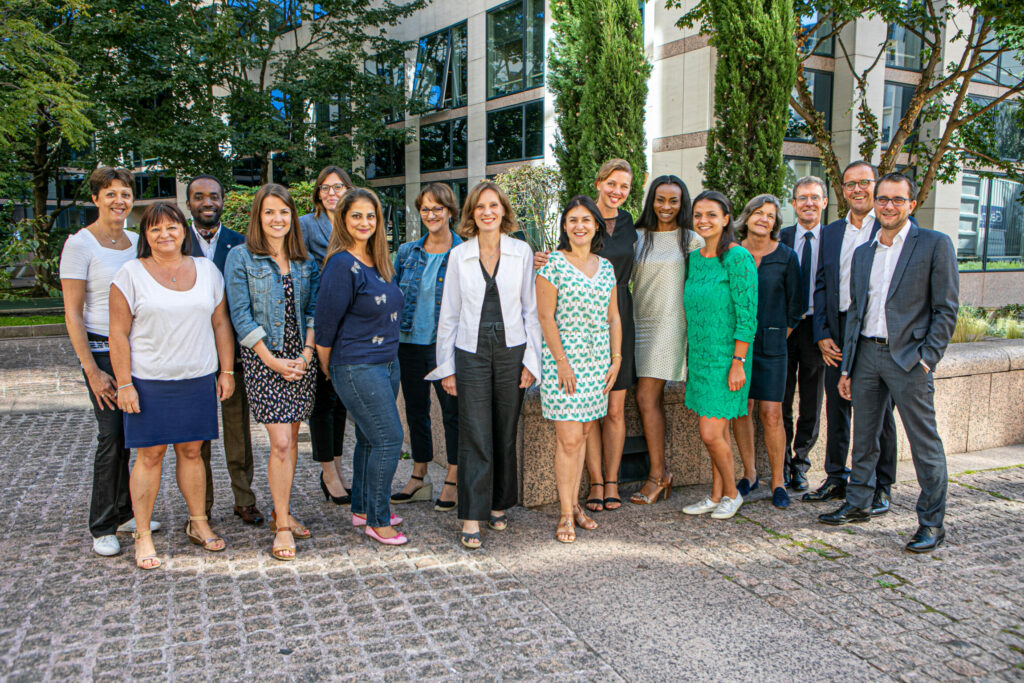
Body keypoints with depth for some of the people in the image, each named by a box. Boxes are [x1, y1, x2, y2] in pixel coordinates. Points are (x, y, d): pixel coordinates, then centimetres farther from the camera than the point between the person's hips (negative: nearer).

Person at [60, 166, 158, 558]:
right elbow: (72, 314, -10)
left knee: (128, 434, 8)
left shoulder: (136, 242, 9)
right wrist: (92, 371, -14)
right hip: (102, 350, -5)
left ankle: (123, 513, 22)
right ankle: (102, 527, 7)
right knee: (111, 437, -6)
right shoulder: (79, 244, -8)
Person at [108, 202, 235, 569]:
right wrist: (124, 384, -9)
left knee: (191, 451, 11)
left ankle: (198, 522, 25)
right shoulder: (131, 274, -2)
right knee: (150, 455, 2)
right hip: (149, 382, -3)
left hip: (198, 379, 3)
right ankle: (143, 535, 14)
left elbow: (221, 323, 11)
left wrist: (227, 370, 7)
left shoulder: (207, 270, 8)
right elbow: (118, 334, -4)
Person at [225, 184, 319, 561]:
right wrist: (272, 360, -11)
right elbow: (241, 316, -7)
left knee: (290, 439, 10)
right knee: (281, 443, -9)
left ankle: (281, 512, 26)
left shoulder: (304, 260, 10)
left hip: (300, 357, 4)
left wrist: (306, 353, -4)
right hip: (262, 358, -4)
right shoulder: (241, 258, -3)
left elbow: (313, 309, 9)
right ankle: (282, 527, 1)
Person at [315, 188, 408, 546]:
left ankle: (362, 509, 29)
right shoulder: (342, 264, -16)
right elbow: (326, 321, -13)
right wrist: (327, 369, -2)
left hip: (387, 363, 8)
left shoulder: (379, 262, 9)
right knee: (389, 439, -7)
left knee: (370, 439, 15)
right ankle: (377, 520, 7)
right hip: (357, 367, -8)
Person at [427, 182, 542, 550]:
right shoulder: (459, 256, 4)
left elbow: (531, 309, 5)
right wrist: (446, 366, 3)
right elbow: (449, 314, 6)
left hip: (511, 351, 1)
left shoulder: (522, 252, 4)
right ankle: (471, 518, 0)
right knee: (475, 437, -5)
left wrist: (531, 359, -1)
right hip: (471, 353, -1)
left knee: (505, 434, 8)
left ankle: (499, 505, 25)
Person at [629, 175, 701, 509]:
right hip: (639, 322, 4)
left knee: (647, 398, -10)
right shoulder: (638, 237, 11)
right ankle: (661, 472, 17)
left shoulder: (690, 240, 1)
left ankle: (656, 475, 2)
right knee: (653, 399, 7)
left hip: (668, 324, -4)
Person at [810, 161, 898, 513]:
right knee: (836, 408, 12)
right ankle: (837, 478, 26)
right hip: (838, 334, 5)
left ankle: (880, 488, 15)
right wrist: (822, 335, 2)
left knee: (878, 413, 3)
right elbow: (821, 286, 12)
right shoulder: (830, 233, 13)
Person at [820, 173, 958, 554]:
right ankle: (858, 504, 28)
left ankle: (932, 523, 10)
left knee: (924, 443, 0)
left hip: (908, 358, -5)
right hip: (866, 354, 6)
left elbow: (947, 308, -4)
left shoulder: (935, 244, -2)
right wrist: (846, 368, 13)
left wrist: (927, 357, -13)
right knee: (863, 438, 14)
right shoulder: (863, 253, 15)